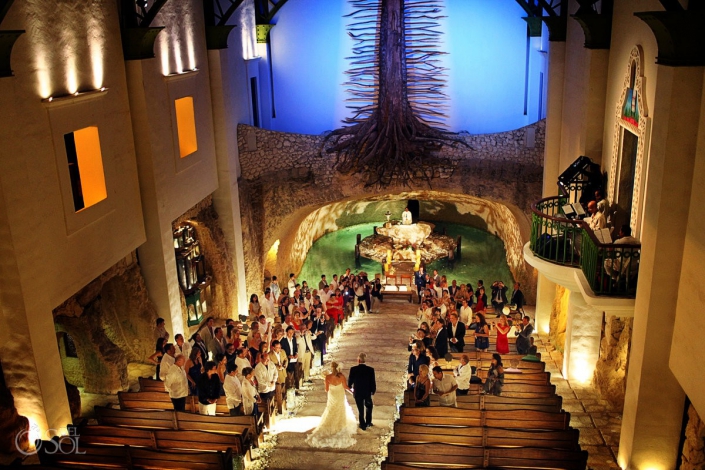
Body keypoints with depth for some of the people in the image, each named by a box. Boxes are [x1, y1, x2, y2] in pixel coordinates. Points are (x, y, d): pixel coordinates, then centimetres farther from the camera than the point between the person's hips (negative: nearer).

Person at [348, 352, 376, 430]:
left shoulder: (353, 369, -18)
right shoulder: (370, 370, -16)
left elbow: (350, 381, -7)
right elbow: (373, 382, -11)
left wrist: (350, 387, 16)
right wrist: (373, 390, 8)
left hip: (357, 393, -1)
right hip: (367, 392, 1)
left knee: (360, 409, 15)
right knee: (369, 406, 27)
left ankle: (363, 425, 26)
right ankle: (368, 422, 32)